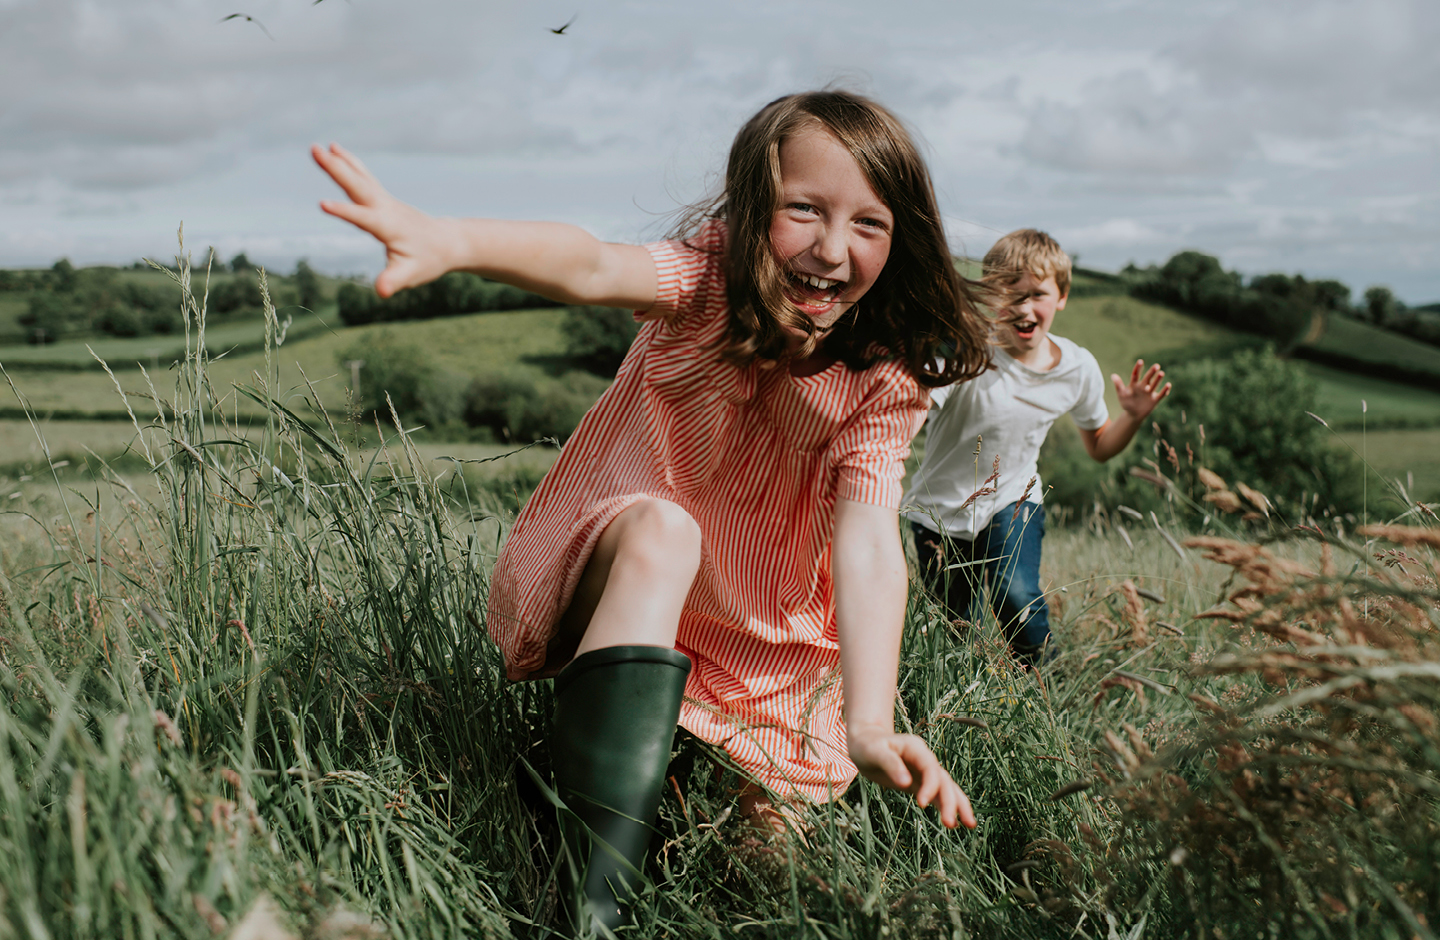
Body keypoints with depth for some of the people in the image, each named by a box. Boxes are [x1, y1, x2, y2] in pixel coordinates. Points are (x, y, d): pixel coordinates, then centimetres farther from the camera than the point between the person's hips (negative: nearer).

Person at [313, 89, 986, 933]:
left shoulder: (884, 382, -14)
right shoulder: (711, 276, -19)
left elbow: (868, 544, -29)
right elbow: (593, 268, -41)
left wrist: (869, 723, -46)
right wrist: (452, 242, -64)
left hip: (757, 642, 3)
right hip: (612, 571, -2)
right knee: (659, 529, -37)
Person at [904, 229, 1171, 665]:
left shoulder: (1078, 368, -8)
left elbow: (1099, 446, 9)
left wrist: (1132, 417, -11)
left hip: (1012, 502, 2)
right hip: (941, 510, -1)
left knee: (1017, 597, -25)